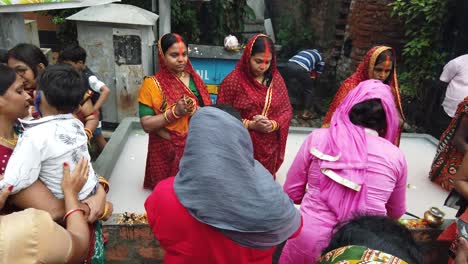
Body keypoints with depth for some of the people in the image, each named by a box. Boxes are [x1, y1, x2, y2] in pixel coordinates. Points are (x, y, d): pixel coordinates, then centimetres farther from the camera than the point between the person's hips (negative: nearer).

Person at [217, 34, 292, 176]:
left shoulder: (276, 79, 3)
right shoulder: (232, 81, -9)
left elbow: (287, 110, 6)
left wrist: (274, 124, -14)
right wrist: (250, 124, -19)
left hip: (269, 149, 4)